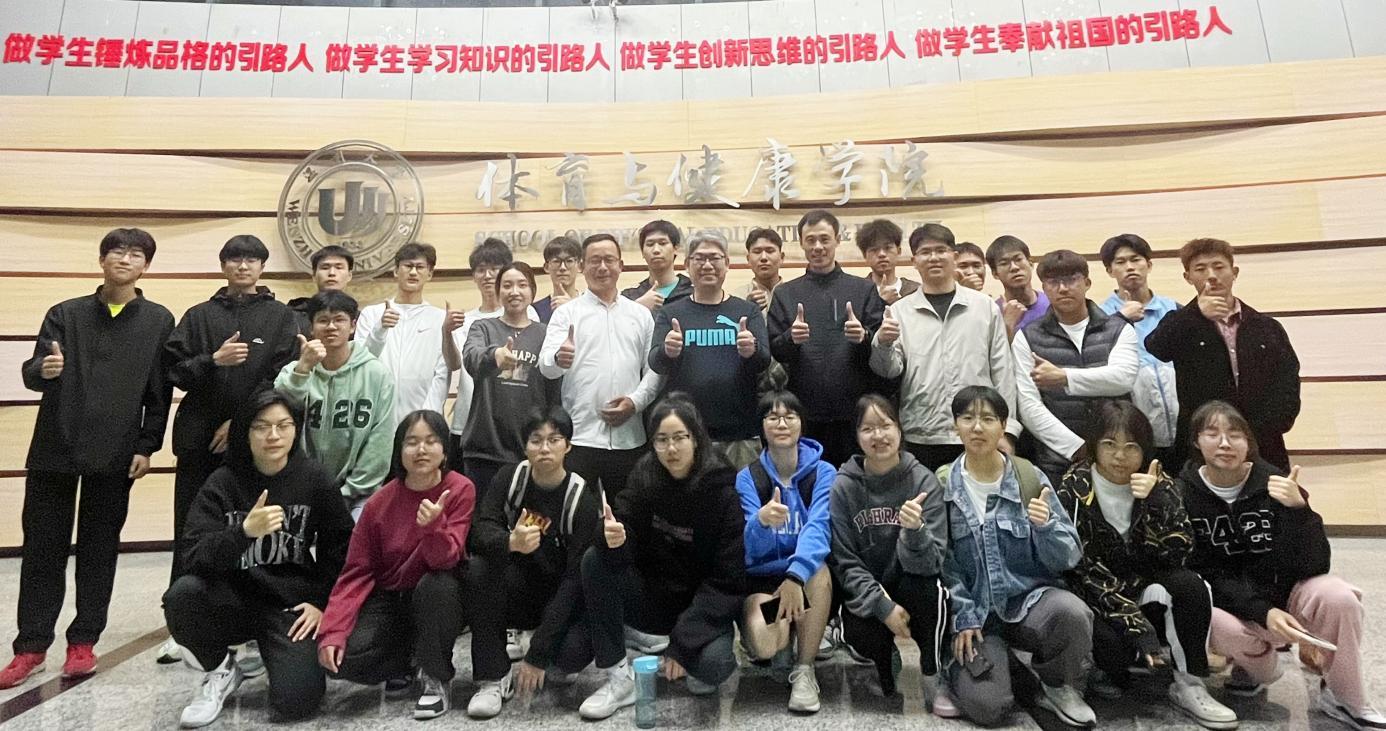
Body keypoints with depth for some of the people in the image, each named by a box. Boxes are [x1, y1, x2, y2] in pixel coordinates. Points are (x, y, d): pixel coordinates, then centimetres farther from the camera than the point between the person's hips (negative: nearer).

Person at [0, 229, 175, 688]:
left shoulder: (159, 321, 1)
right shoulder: (65, 313, 6)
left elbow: (159, 392, 0)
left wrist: (147, 447, -4)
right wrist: (43, 369, -23)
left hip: (115, 455, -1)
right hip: (54, 449, 2)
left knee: (99, 550, 7)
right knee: (43, 547, 7)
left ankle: (83, 641, 18)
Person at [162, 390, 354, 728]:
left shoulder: (315, 479, -6)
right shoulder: (222, 483, -6)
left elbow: (341, 547, 2)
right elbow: (196, 555, -16)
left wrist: (322, 602, -5)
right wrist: (244, 531, -34)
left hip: (291, 604, -1)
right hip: (235, 599, 2)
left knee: (295, 702, -19)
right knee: (181, 595, -30)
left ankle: (283, 655, 18)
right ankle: (220, 670, 1)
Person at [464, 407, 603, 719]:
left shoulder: (582, 499, -20)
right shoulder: (511, 476, -9)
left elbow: (577, 578, -23)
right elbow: (480, 530, -19)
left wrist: (537, 655, -26)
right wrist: (510, 542, -45)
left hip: (562, 599, -3)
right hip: (518, 588, 3)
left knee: (575, 649, -31)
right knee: (481, 566, -27)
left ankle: (552, 665, 8)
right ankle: (494, 677, -14)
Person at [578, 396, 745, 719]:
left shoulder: (724, 491, -17)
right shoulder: (645, 475, -6)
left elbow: (728, 579, -18)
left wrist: (683, 645, -24)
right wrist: (613, 538, -34)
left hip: (702, 606, -3)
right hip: (651, 596, 4)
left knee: (713, 662, -33)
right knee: (595, 561, -21)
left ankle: (686, 661, 5)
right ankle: (619, 676, -11)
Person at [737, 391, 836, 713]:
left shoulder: (824, 473, -6)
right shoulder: (747, 477, -5)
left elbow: (819, 527, -24)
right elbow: (751, 548, -18)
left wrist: (796, 574, -43)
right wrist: (762, 521, -43)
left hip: (809, 579, 0)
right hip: (762, 576, 0)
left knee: (818, 570, -35)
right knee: (764, 645, -29)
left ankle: (803, 670, -13)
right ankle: (788, 636, 11)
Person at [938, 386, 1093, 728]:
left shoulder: (1031, 479, -2)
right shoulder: (941, 485, -3)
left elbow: (1068, 558, -3)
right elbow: (942, 561, -3)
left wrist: (1046, 526, -22)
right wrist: (964, 617, -11)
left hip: (1029, 596, 1)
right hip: (974, 610, -1)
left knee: (1071, 612, -32)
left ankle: (1059, 687, -1)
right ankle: (963, 662, 17)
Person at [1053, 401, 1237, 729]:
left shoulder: (1159, 484, -3)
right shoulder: (1075, 489, -13)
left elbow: (1177, 553, -15)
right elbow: (1083, 570, -18)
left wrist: (1155, 500, -28)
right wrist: (1137, 626, -25)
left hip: (1146, 594, 3)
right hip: (1095, 600, -3)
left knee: (1190, 584, -26)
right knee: (1110, 642, -33)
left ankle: (1190, 685, -11)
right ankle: (1118, 674, 3)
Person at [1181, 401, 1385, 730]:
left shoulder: (1275, 484, -12)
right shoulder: (1183, 493, -13)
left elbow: (1313, 567, -17)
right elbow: (1202, 574, -13)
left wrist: (1298, 510, -32)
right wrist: (1262, 612, -26)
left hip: (1284, 593, 1)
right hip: (1227, 603, -1)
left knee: (1338, 596, -29)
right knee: (1209, 622, -34)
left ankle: (1343, 697, -1)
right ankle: (1258, 665, 5)